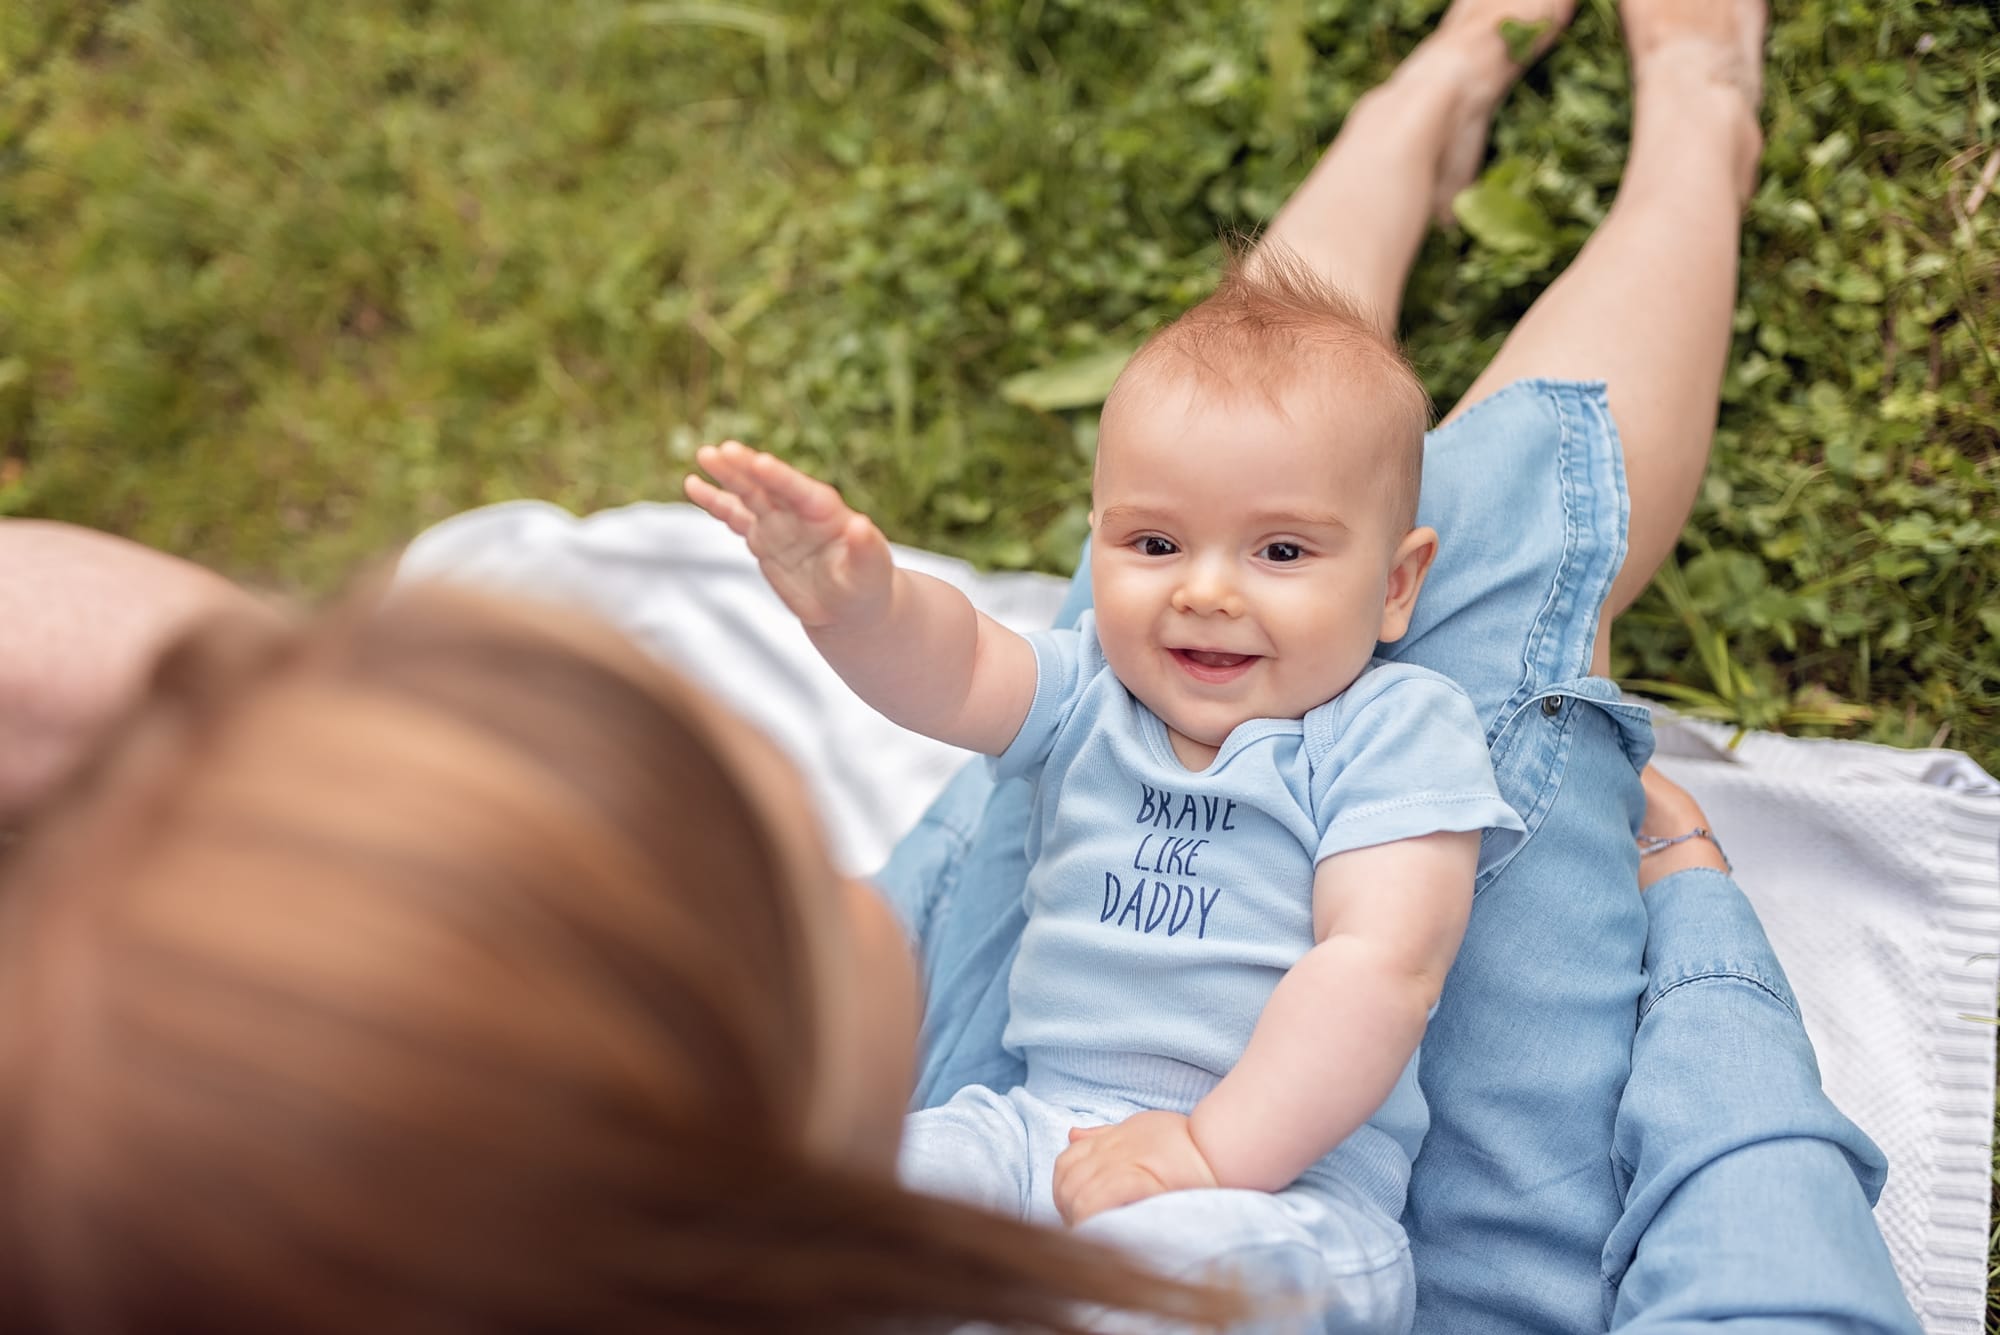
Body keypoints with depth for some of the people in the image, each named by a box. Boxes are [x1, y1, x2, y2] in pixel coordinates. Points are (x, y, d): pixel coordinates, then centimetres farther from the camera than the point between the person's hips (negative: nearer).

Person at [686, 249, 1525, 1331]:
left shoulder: (1395, 736, -5)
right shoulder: (1093, 695, 11)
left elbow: (1380, 969, -15)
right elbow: (953, 672, -8)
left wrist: (1215, 1150, -21)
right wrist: (861, 606, -32)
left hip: (1283, 1171, -4)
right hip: (1039, 1128, 5)